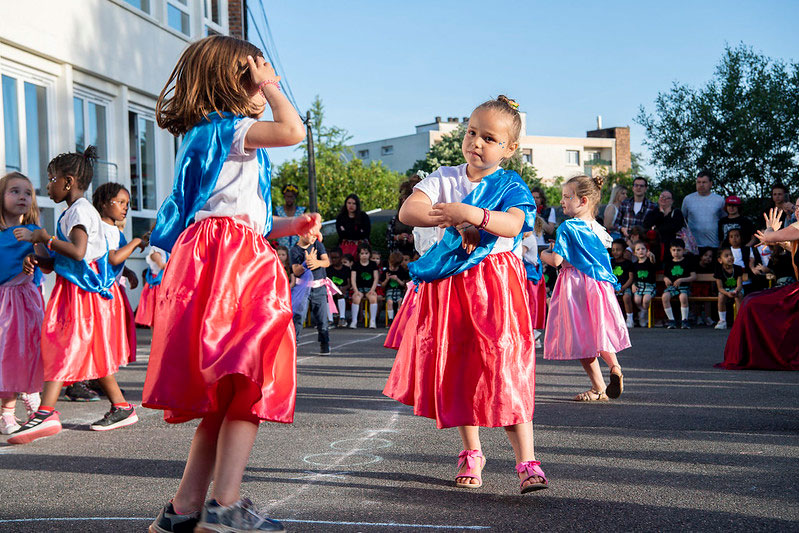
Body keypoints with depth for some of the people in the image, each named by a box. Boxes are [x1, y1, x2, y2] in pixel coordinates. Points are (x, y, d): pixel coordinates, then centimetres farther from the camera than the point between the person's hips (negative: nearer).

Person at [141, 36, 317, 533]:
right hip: (230, 259, -10)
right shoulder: (226, 128, -3)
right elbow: (293, 131, -17)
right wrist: (272, 88, -1)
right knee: (250, 385, -12)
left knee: (227, 395, 9)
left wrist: (291, 226, 22)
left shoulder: (209, 138, 27)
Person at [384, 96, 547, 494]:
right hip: (449, 287, 4)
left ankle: (527, 461, -10)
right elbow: (407, 211, -8)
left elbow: (512, 224, -20)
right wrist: (451, 218, -21)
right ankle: (471, 454, 25)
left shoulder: (509, 185, 1)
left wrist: (474, 214, -35)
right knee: (458, 372, 10)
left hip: (494, 287, -3)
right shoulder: (445, 179, 8)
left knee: (505, 371, -10)